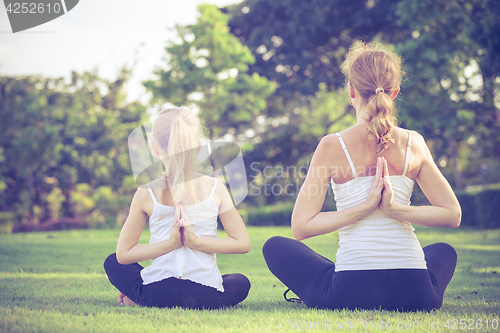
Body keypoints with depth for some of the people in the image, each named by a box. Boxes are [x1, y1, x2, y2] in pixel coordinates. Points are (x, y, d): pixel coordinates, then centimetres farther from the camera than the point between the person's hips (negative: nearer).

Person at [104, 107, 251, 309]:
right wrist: (197, 242, -7)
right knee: (241, 282, 34)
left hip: (156, 294, 2)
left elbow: (123, 253, 2)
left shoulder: (147, 194, -3)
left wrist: (170, 244, -5)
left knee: (113, 263, 32)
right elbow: (242, 244, 0)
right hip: (206, 296, -2)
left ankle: (138, 298, 8)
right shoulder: (215, 189, -2)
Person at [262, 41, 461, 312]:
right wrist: (395, 210, -5)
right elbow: (452, 216, 6)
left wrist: (365, 208, -8)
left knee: (275, 247, 24)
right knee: (444, 251, 39)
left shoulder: (333, 147, -6)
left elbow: (300, 226, -5)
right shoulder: (413, 144, 2)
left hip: (352, 292, -2)